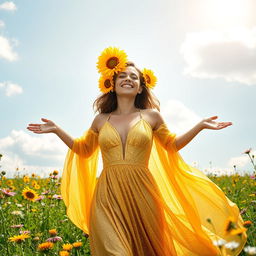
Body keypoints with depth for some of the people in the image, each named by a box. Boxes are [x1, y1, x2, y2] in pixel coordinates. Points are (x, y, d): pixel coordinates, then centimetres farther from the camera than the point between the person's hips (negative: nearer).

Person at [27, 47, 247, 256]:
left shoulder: (151, 116, 6)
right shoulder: (101, 119, 9)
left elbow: (171, 145, 19)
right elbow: (84, 150, 22)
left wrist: (200, 126, 8)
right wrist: (56, 130, 13)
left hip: (142, 195, 0)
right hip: (108, 197, 0)